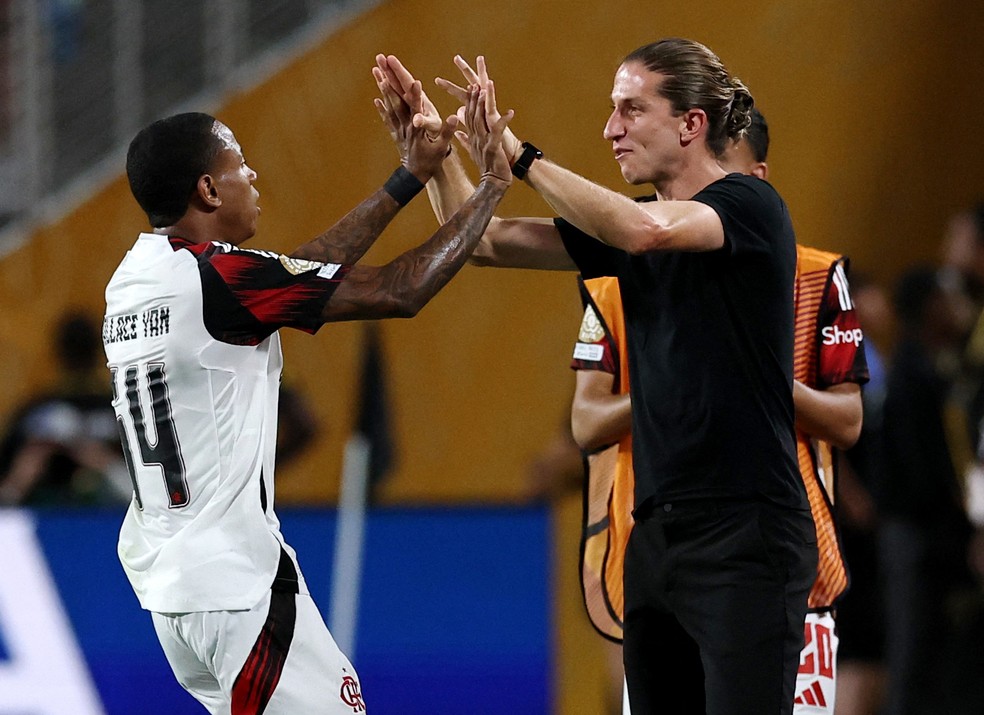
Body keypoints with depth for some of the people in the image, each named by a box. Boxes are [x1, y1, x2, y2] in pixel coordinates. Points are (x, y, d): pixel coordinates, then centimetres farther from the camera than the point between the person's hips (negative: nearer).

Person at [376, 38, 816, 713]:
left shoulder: (750, 207, -8)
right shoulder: (625, 226, 14)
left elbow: (645, 228, -28)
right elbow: (486, 241, 15)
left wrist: (518, 153, -22)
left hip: (745, 537, -8)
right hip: (657, 532, 8)